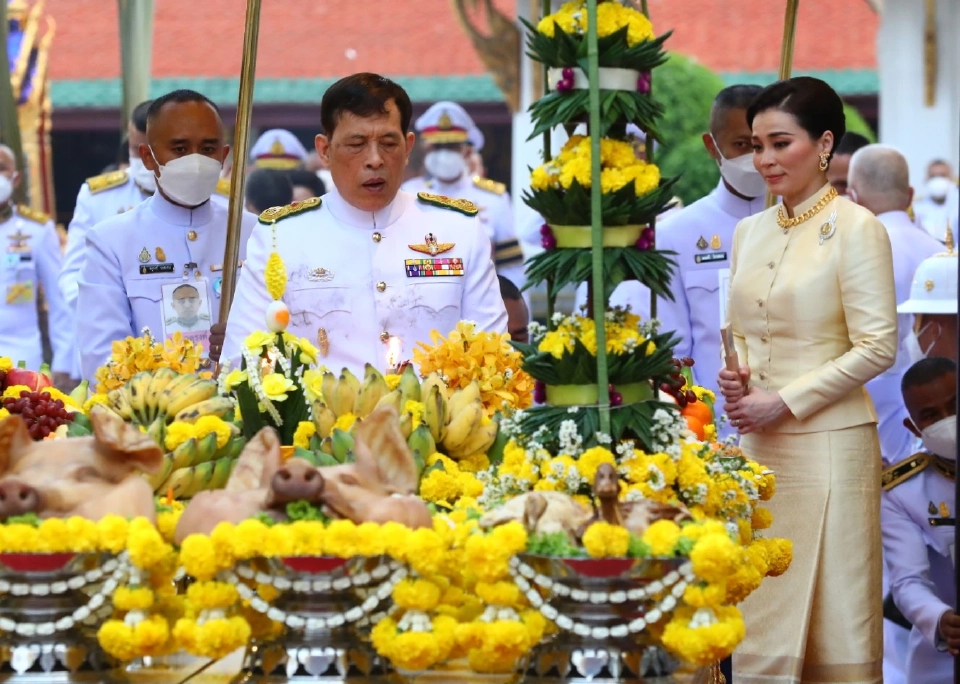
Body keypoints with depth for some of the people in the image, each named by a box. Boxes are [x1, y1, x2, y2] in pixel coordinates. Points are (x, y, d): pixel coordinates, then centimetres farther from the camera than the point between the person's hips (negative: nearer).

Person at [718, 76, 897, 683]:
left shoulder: (855, 228, -7)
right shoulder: (750, 232, 12)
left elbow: (877, 347, -12)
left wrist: (785, 400, -15)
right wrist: (734, 377, 0)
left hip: (828, 443, -6)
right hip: (758, 444, 6)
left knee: (831, 607, -2)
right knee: (762, 616, 7)